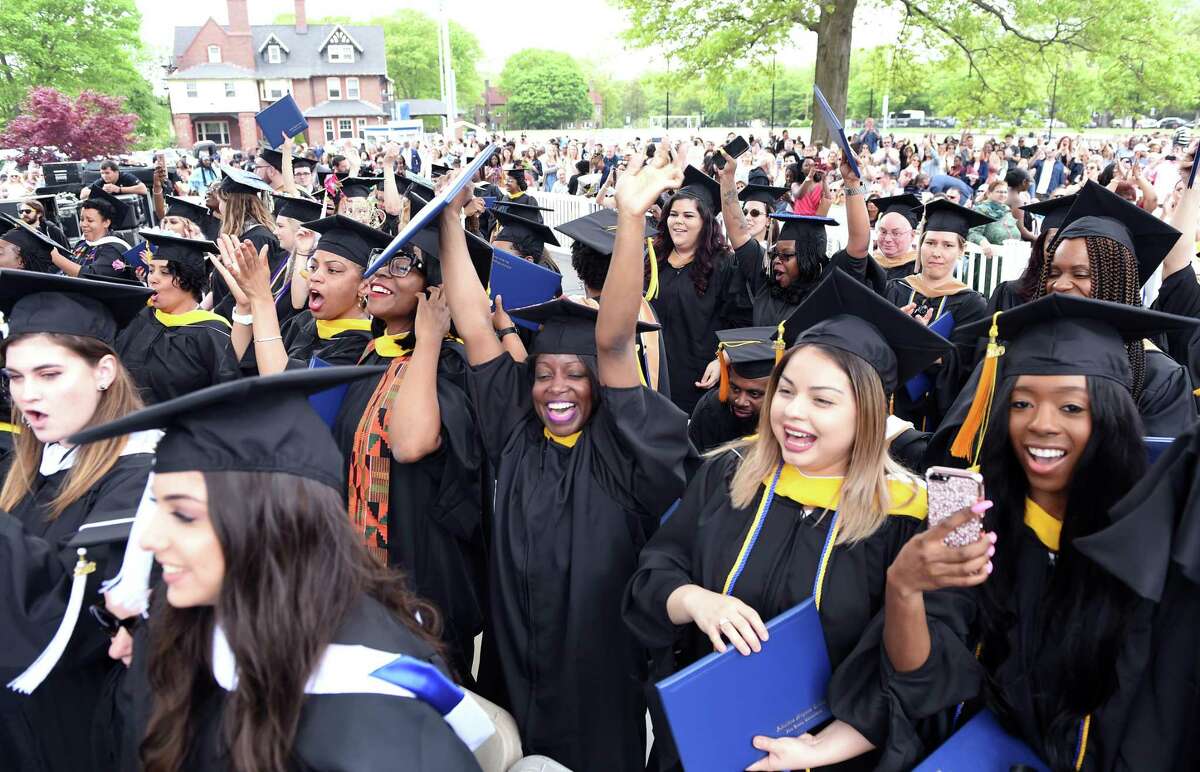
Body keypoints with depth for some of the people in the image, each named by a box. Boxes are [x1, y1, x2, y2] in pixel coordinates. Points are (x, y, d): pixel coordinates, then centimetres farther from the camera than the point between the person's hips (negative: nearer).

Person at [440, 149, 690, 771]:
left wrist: (631, 216, -35)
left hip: (601, 674, -3)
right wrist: (451, 216, -12)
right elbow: (474, 328, -8)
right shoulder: (515, 436, -4)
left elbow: (613, 341, -25)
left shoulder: (618, 449, -11)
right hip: (518, 672, 3)